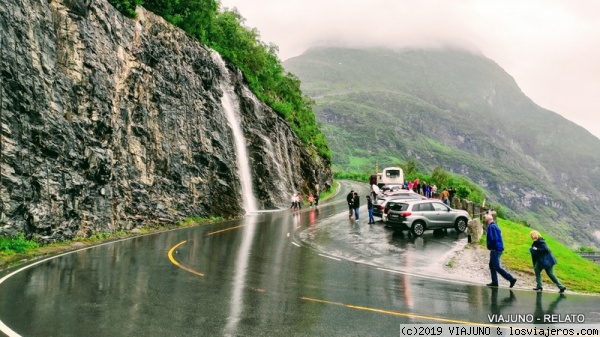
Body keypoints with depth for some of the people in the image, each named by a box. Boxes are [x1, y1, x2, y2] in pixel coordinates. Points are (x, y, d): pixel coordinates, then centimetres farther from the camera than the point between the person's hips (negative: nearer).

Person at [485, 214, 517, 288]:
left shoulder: (491, 227, -15)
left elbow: (494, 239, -24)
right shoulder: (495, 226, 16)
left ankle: (511, 279, -8)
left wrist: (492, 247, -14)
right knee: (492, 265, 13)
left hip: (495, 250, -10)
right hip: (498, 249, 10)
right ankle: (494, 282, 14)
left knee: (496, 267, -8)